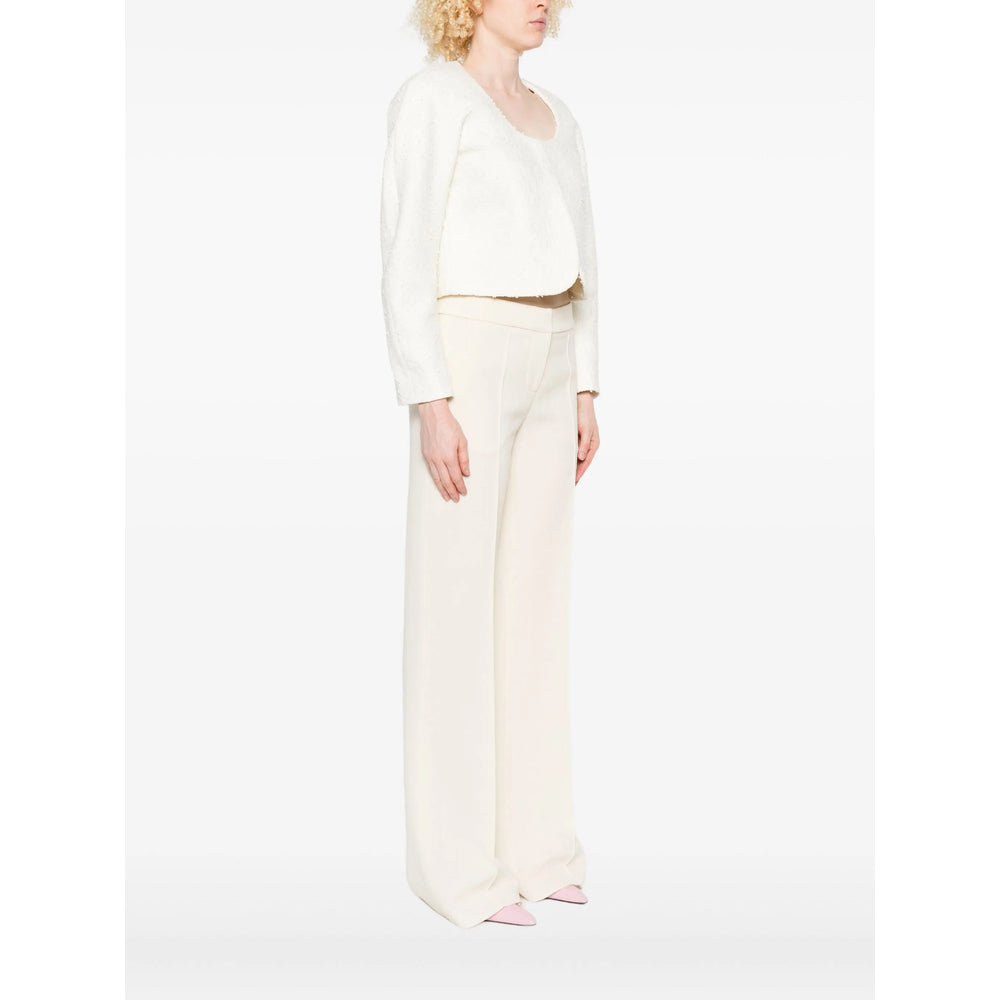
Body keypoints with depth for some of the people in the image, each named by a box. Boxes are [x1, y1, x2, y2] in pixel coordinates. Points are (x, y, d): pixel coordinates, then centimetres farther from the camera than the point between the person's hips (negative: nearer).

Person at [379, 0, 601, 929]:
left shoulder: (554, 116, 19)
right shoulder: (429, 97, -6)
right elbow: (404, 261, -13)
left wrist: (583, 391, 13)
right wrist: (430, 404, -19)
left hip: (541, 372, 8)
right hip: (465, 362, -8)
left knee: (533, 599, 8)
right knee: (461, 606, -5)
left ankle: (526, 834, 19)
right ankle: (458, 859, 6)